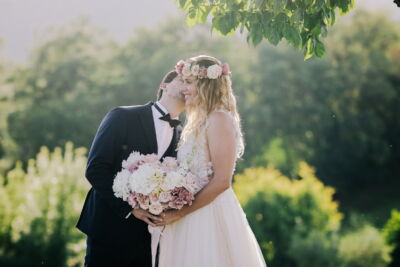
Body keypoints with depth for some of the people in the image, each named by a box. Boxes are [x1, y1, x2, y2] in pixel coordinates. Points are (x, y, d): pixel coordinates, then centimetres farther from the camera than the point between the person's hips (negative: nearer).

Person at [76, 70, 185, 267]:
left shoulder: (183, 137, 10)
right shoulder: (122, 117, -4)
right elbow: (95, 170, -10)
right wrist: (130, 206, -16)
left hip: (150, 237, 4)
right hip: (110, 229, -4)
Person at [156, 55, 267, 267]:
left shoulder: (219, 119, -11)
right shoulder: (198, 122, 15)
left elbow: (221, 181, -18)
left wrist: (180, 212, -15)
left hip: (209, 216, -8)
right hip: (191, 219, 8)